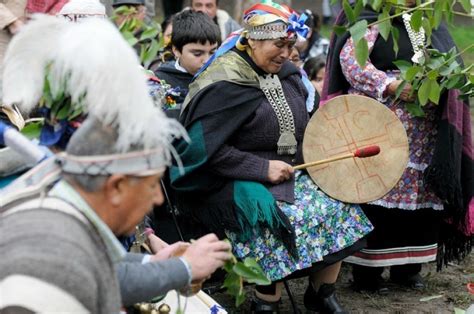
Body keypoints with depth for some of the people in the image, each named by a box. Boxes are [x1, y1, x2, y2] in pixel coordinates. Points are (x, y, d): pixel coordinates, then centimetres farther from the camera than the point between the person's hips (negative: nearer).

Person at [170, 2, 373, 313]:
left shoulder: (287, 73, 7)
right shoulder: (224, 85, -18)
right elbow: (204, 148, -21)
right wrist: (262, 169, -22)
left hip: (289, 173, 8)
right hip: (238, 183, -8)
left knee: (339, 206, -7)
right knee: (284, 220, -31)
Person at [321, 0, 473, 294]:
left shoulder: (431, 28, 18)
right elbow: (350, 61, -13)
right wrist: (393, 85, -22)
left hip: (425, 137, 6)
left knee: (423, 198, 5)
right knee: (376, 195, -6)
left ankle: (408, 266, 18)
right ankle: (367, 270, 4)